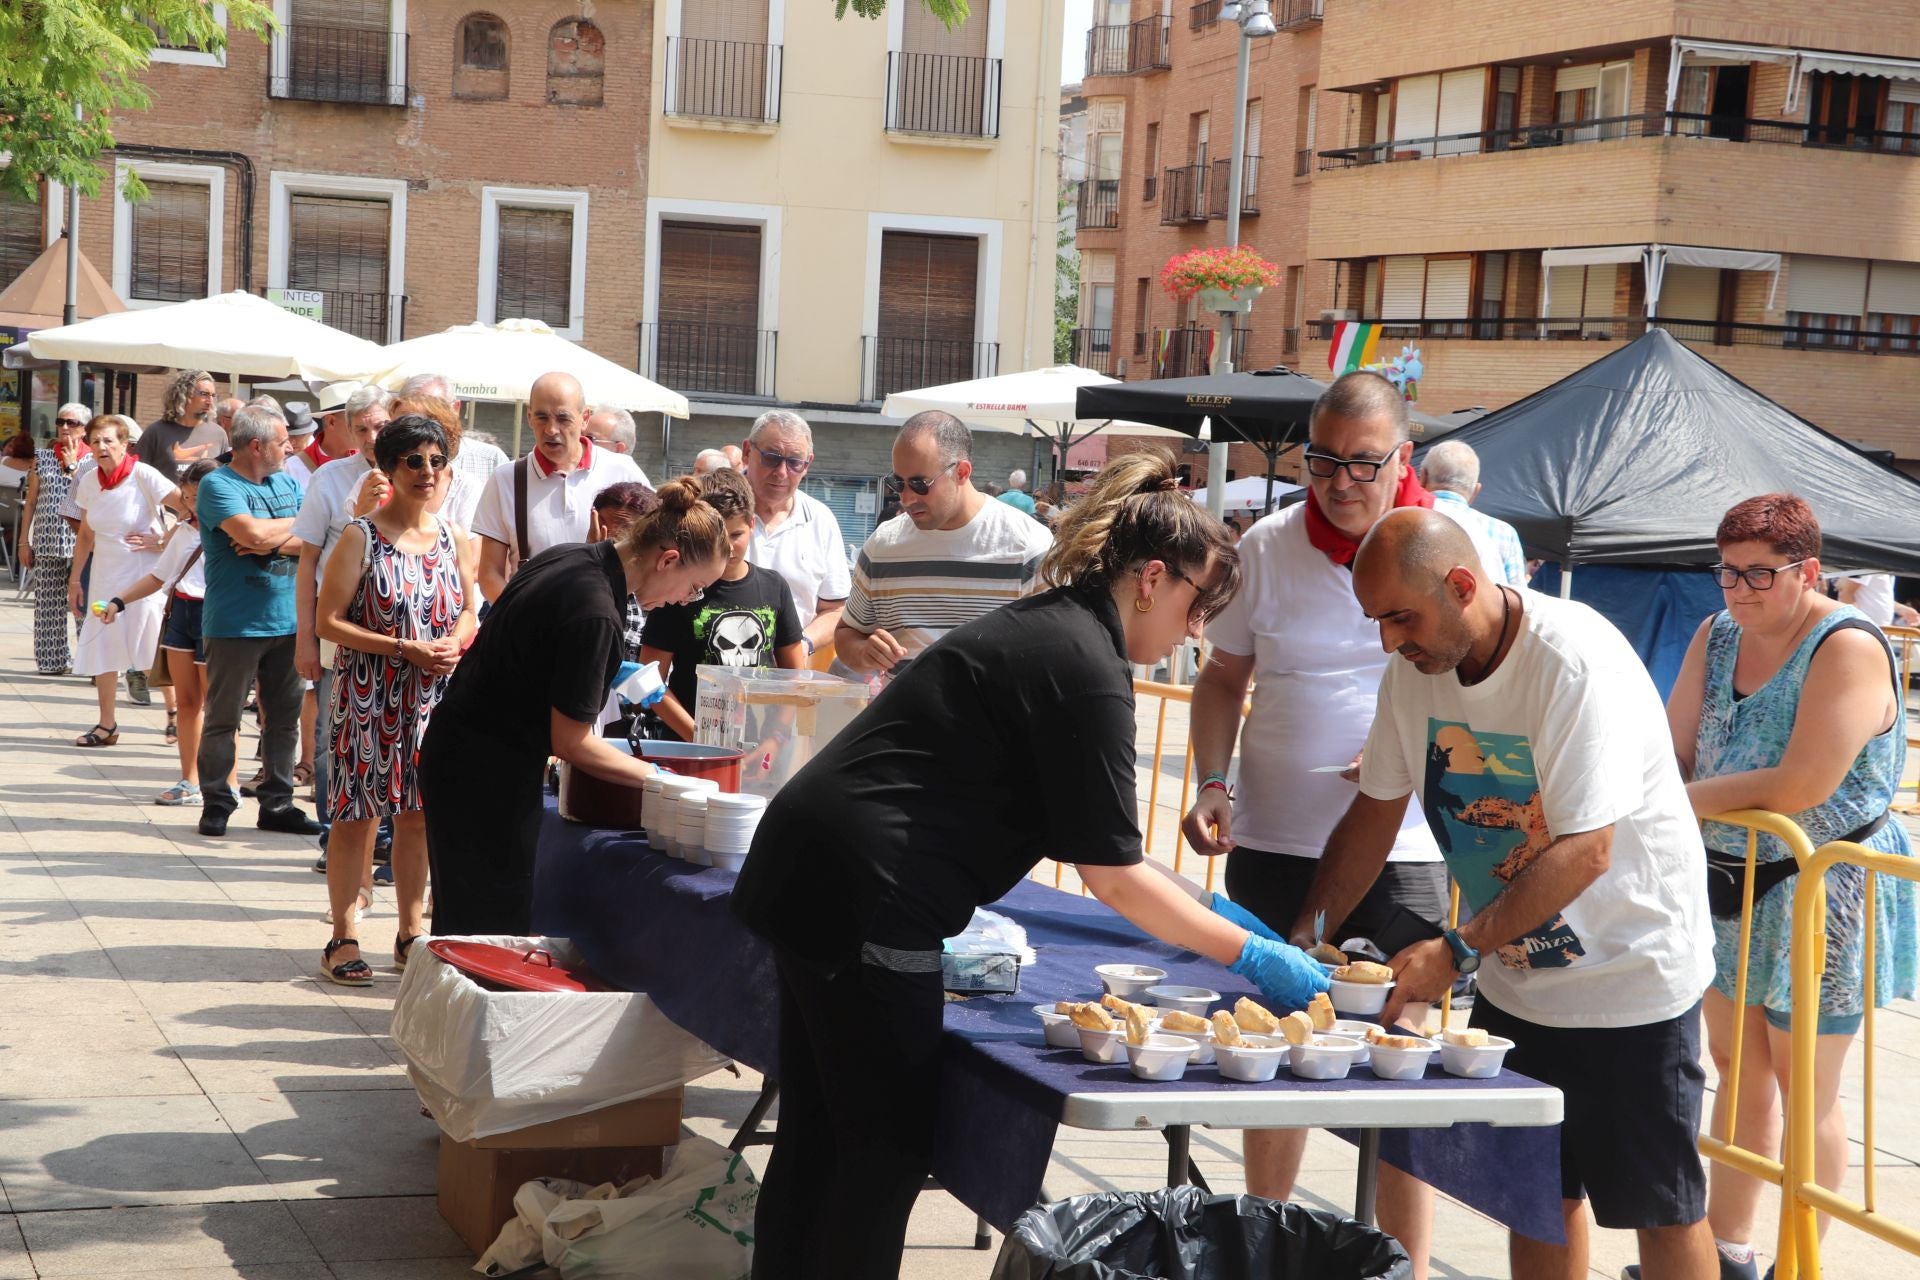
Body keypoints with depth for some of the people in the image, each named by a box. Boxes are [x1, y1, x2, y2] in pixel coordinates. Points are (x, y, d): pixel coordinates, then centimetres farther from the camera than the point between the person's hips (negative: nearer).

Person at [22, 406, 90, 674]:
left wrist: (72, 465, -8)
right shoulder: (42, 458, 10)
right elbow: (30, 502, 11)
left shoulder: (93, 461, 5)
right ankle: (52, 660, 8)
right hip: (47, 541, 2)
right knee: (49, 603, 2)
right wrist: (24, 541, 6)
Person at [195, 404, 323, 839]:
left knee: (284, 717, 10)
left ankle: (277, 803, 18)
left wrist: (275, 541, -13)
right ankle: (216, 804, 10)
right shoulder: (218, 485, -8)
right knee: (223, 718, 1)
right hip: (236, 624, -6)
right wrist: (296, 525, -7)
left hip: (286, 620, 6)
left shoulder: (287, 483, 12)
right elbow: (250, 532, -24)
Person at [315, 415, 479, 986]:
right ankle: (342, 938, 9)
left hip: (435, 697, 4)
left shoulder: (452, 536, 7)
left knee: (418, 813, 10)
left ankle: (411, 933, 21)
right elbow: (330, 621, -10)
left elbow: (470, 610, 17)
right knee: (357, 813, 0)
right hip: (370, 697, -4)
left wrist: (454, 644, -6)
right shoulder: (362, 537, -8)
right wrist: (404, 649, -18)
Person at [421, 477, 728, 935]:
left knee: (463, 921, 15)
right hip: (488, 777, -10)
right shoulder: (594, 613, -24)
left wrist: (611, 673, 20)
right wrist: (657, 777, -10)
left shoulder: (568, 558, 3)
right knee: (497, 931, -3)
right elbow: (571, 742, -19)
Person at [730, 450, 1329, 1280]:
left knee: (817, 1140, 18)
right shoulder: (1087, 667, -14)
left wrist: (1197, 911, 20)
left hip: (809, 871, 10)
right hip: (863, 898, -10)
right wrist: (1253, 958, -5)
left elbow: (1087, 842, 23)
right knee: (888, 1150, 1)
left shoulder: (1043, 628, 16)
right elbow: (1113, 878, -11)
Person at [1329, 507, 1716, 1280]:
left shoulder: (1577, 663, -26)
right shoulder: (1414, 666, -4)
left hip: (1630, 978, -7)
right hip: (1517, 981, 7)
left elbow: (1585, 851, -30)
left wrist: (1458, 951, -32)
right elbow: (1376, 810, 5)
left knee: (1660, 1208, 3)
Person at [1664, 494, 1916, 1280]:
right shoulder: (1718, 637, 4)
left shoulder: (1848, 649, -19)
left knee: (1804, 1091, 3)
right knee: (1738, 1067, 16)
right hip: (1728, 883, 7)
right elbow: (1672, 751, 1)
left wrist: (1674, 800, -21)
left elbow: (1801, 786, -27)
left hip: (1819, 897, -7)